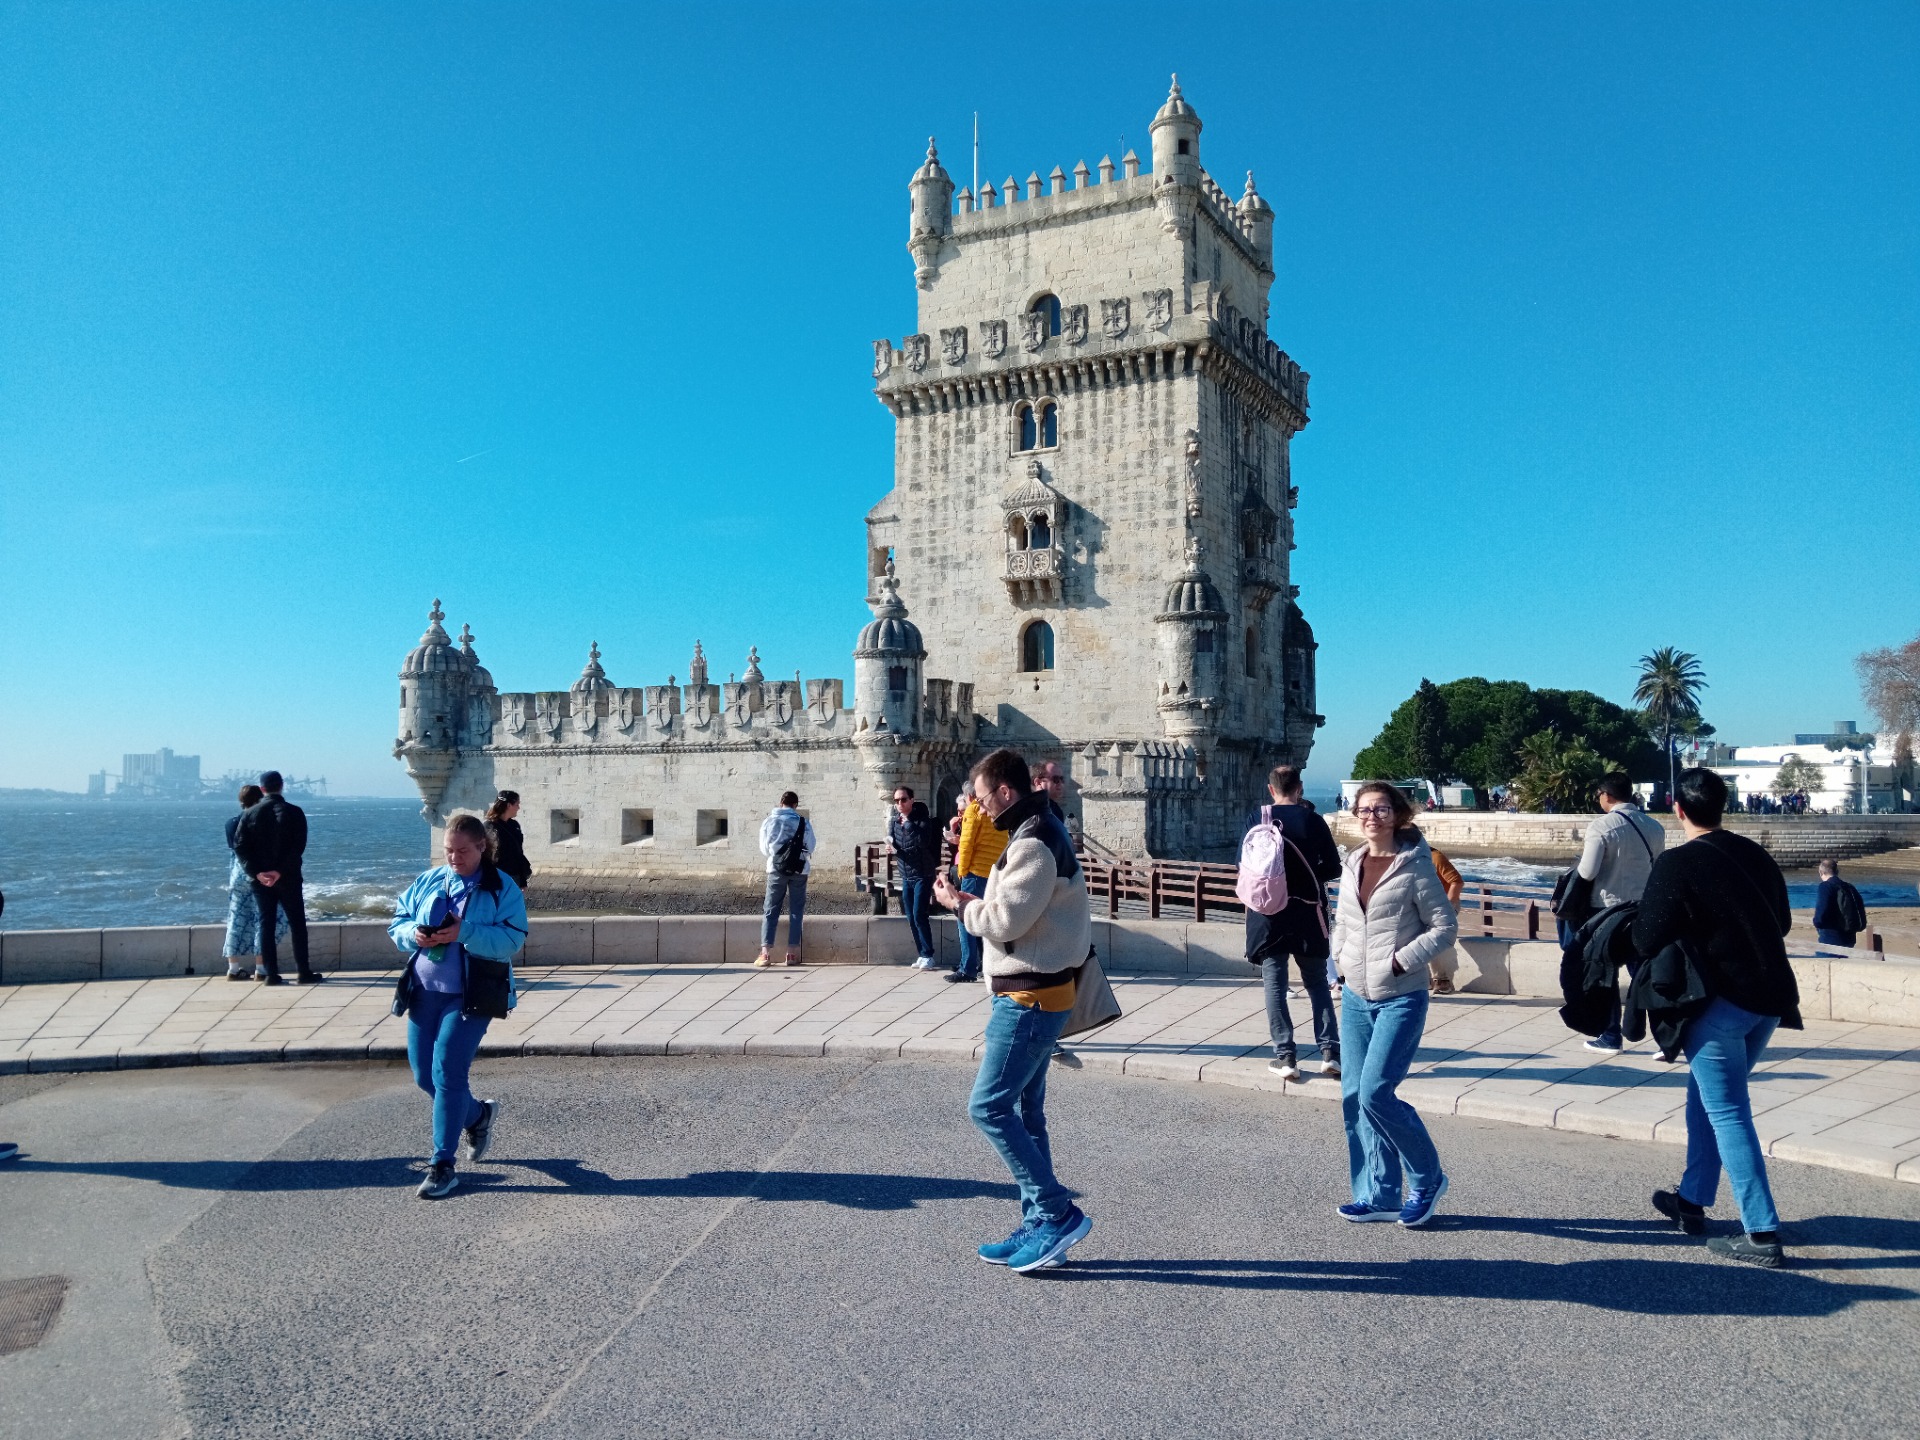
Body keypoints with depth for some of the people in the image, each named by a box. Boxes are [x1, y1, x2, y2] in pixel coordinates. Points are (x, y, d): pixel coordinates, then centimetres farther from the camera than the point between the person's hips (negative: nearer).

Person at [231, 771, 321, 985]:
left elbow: (239, 846, -4)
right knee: (297, 923, 5)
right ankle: (304, 972, 5)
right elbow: (299, 846, -14)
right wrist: (281, 871, -14)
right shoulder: (294, 812, -5)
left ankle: (271, 973, 4)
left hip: (260, 878, 2)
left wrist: (256, 872, -8)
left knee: (266, 923, 6)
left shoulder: (250, 814, 2)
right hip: (288, 878, -2)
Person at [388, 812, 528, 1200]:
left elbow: (512, 940, -16)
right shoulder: (428, 881, 8)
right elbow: (398, 921, 11)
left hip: (470, 996, -6)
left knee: (447, 1074, -8)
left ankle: (442, 1165, 5)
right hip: (424, 991, 6)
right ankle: (478, 1115, 39)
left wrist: (464, 932, -28)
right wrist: (413, 935, -12)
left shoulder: (502, 888, -7)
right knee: (424, 1076, 11)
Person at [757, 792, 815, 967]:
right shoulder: (803, 822, -5)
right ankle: (792, 953, 5)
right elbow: (810, 847, -1)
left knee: (770, 911, 5)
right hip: (799, 870, -1)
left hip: (776, 869, 1)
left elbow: (764, 848, 4)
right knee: (796, 911, 7)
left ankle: (765, 953, -3)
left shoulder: (768, 822, -1)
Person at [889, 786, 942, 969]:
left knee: (919, 915, -12)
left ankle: (929, 956, -5)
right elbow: (892, 843, 11)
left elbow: (923, 842, -24)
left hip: (923, 875, -6)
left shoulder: (922, 819, -10)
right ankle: (922, 955, 15)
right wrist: (891, 847, -11)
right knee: (911, 919, 7)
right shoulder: (894, 820, 6)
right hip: (906, 876, 6)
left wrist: (908, 822, -25)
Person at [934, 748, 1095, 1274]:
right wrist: (970, 900, 3)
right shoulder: (1036, 833, 16)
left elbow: (1006, 920, -21)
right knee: (1024, 1111, 14)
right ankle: (1040, 1227, 21)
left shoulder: (1033, 843, -18)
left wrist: (958, 903, -6)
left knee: (989, 1107, -8)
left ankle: (1058, 1212, -1)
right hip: (1030, 993, 11)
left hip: (1030, 997, -11)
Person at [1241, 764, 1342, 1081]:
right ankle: (1329, 1051, 7)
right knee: (1317, 983, 13)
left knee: (1275, 985, 6)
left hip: (1267, 914, 0)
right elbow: (1333, 868, -2)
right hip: (1307, 914, 0)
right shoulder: (1312, 820, -5)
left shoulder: (1255, 819, -4)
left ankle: (1285, 1056, 4)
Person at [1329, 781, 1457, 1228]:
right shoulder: (1351, 865, 9)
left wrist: (1400, 961, -16)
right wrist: (1341, 957, 6)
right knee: (1354, 1096, 6)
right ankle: (1379, 1196, 18)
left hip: (1401, 999, -6)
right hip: (1355, 997, 7)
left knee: (1375, 1093, -12)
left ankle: (1428, 1178, 11)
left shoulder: (1415, 866, -8)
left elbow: (1444, 926, -8)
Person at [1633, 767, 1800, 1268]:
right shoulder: (1756, 856, 7)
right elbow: (1782, 922, 18)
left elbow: (1647, 941, -16)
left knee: (1728, 1114, -1)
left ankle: (1762, 1235, -1)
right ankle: (1692, 1200, 30)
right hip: (1770, 998, 8)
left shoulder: (1677, 864, -14)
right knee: (1706, 1096, 20)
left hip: (1720, 1001, -7)